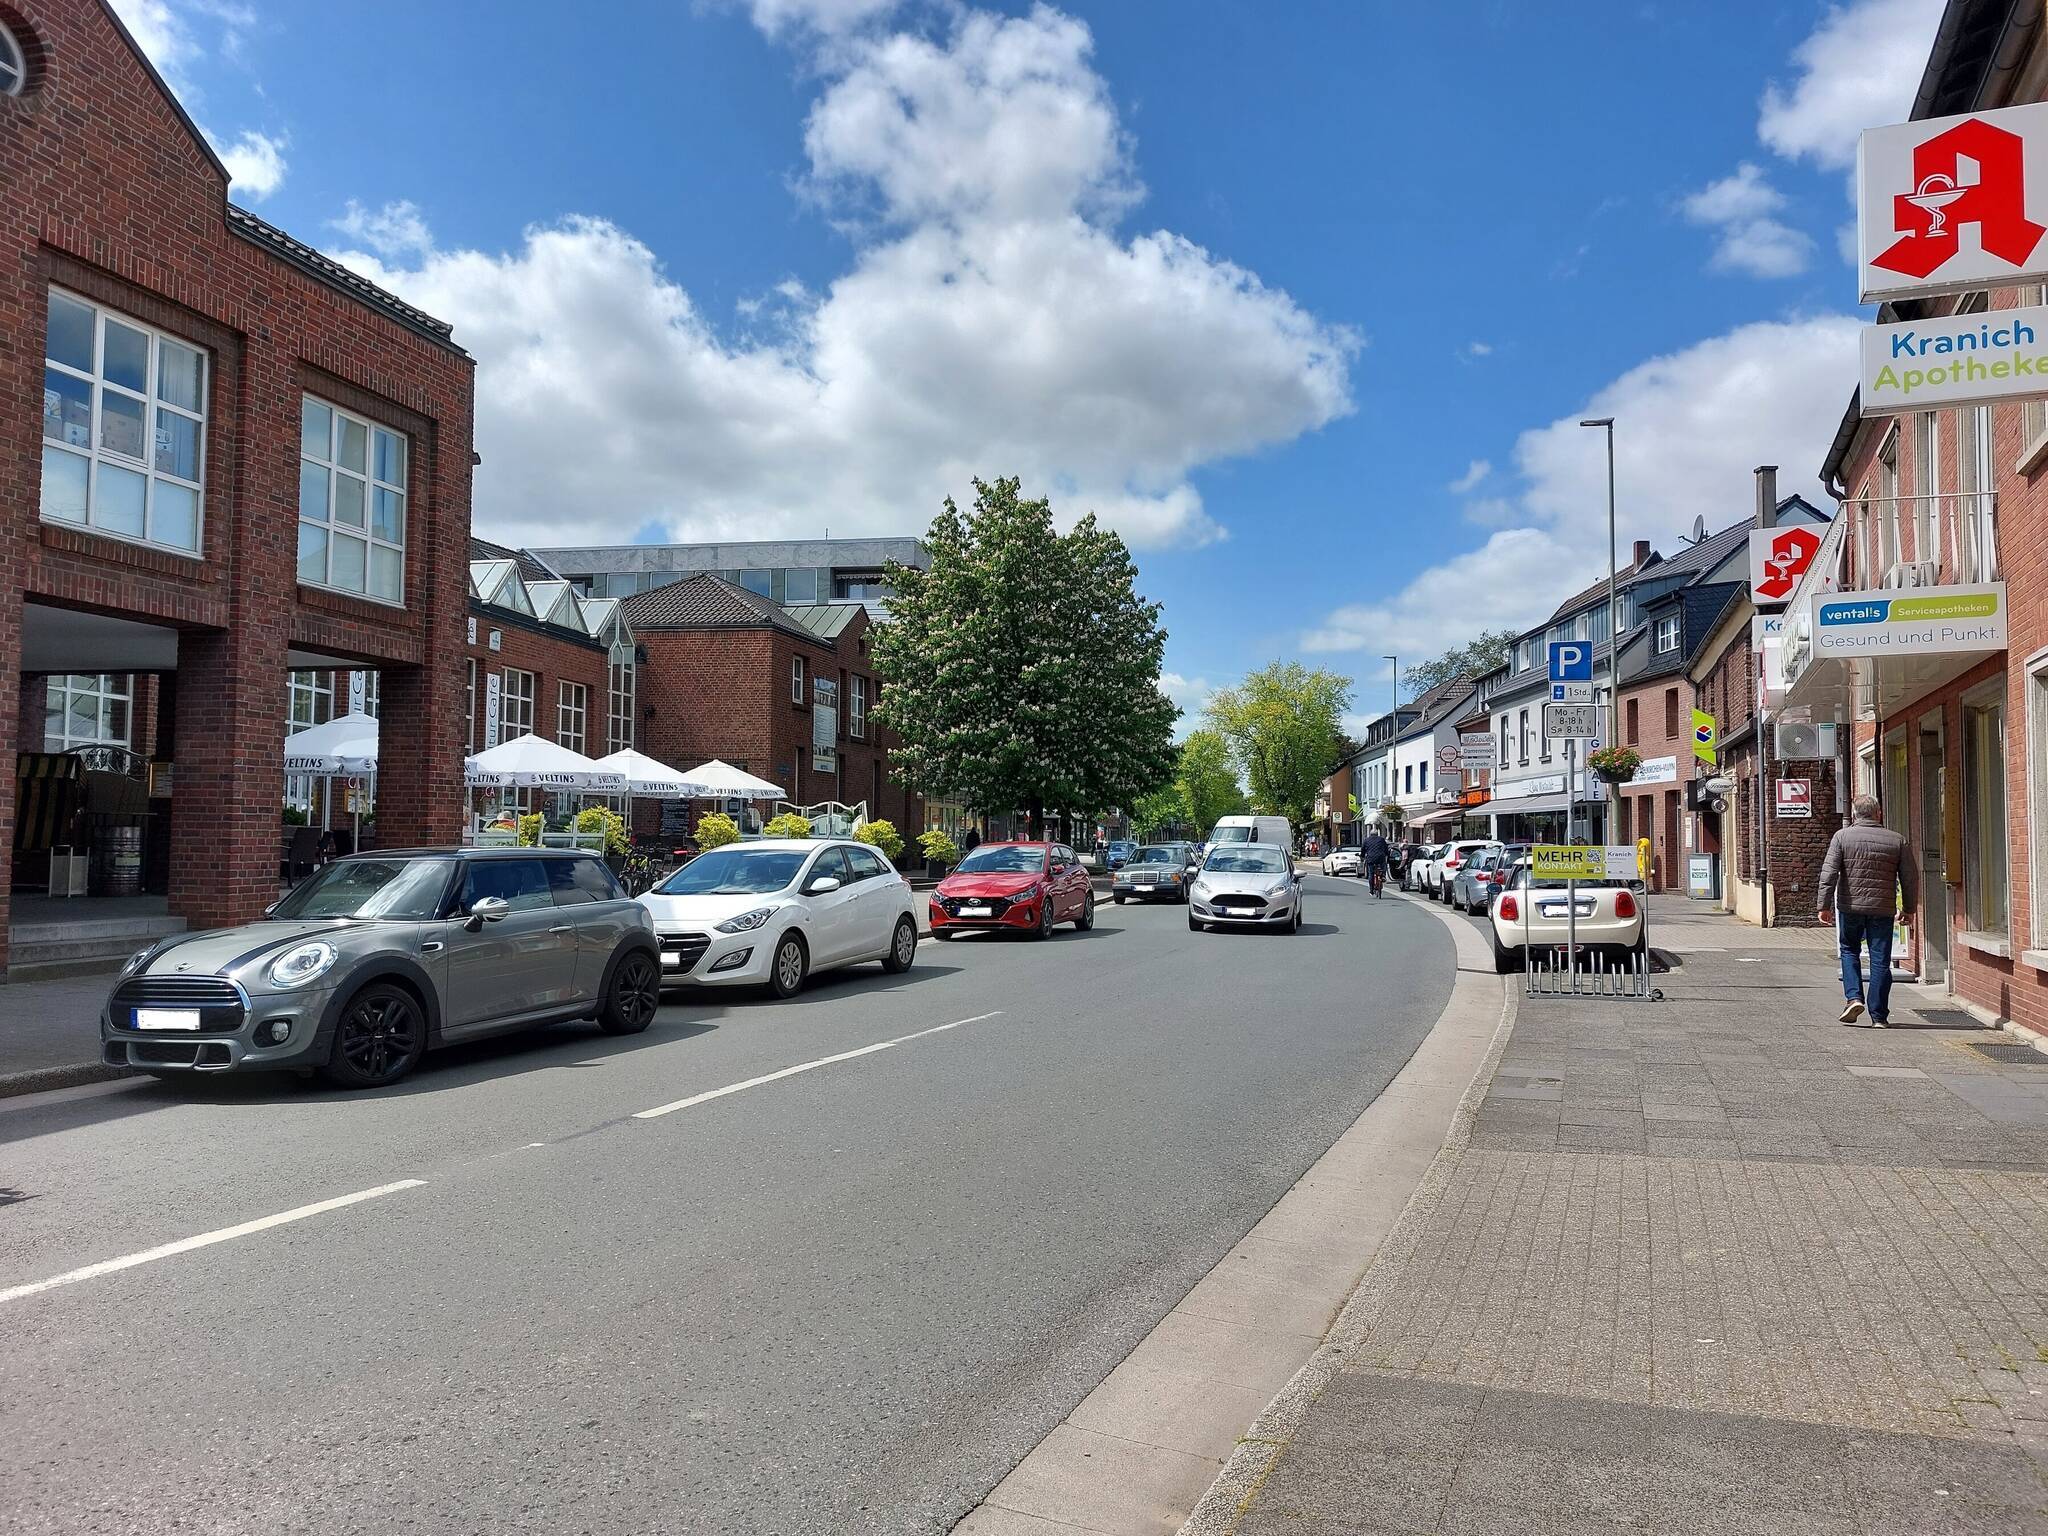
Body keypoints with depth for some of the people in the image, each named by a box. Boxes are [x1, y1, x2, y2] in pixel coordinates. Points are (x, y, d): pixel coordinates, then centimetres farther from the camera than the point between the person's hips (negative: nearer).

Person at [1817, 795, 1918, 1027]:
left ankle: (1853, 997, 1)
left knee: (1849, 951, 18)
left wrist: (1824, 905, -6)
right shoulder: (1897, 841, 3)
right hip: (1882, 909, 1)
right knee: (1880, 961, 4)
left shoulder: (1842, 836, -2)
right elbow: (1910, 878, 6)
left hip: (1850, 906, -1)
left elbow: (1829, 873, -8)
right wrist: (1909, 909, 16)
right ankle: (1879, 1015, 7)